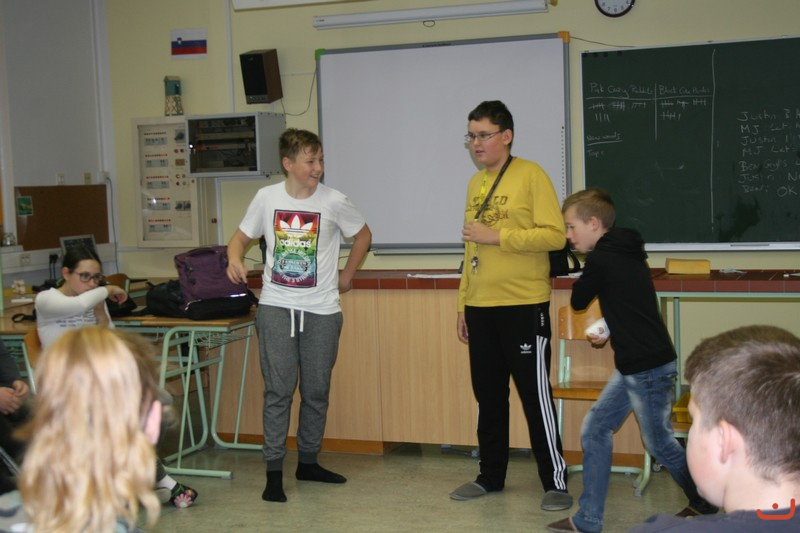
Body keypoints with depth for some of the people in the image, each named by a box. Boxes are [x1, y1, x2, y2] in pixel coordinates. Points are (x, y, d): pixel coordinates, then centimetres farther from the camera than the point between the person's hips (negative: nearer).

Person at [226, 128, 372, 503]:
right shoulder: (267, 198, -1)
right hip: (276, 307, 0)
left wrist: (346, 275, 10)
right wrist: (234, 259, -10)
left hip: (322, 310, 1)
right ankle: (274, 472, 3)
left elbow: (363, 236, 12)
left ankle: (308, 462, 26)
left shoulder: (334, 202, -4)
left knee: (316, 391, 9)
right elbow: (242, 236, 11)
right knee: (278, 390, -3)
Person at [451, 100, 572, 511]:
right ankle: (491, 476, 25)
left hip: (524, 307, -7)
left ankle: (556, 482, 9)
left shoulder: (531, 175, -7)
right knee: (488, 396, 13)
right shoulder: (475, 184, 14)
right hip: (481, 308, 7)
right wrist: (462, 306, 15)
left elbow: (554, 235, -15)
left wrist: (498, 236, -19)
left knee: (536, 396, -1)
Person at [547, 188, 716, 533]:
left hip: (649, 367, -10)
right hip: (633, 364, 10)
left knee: (659, 443, 7)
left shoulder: (601, 259, -16)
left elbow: (578, 301, -1)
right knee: (594, 430, 8)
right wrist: (610, 329, 12)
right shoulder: (626, 253, 11)